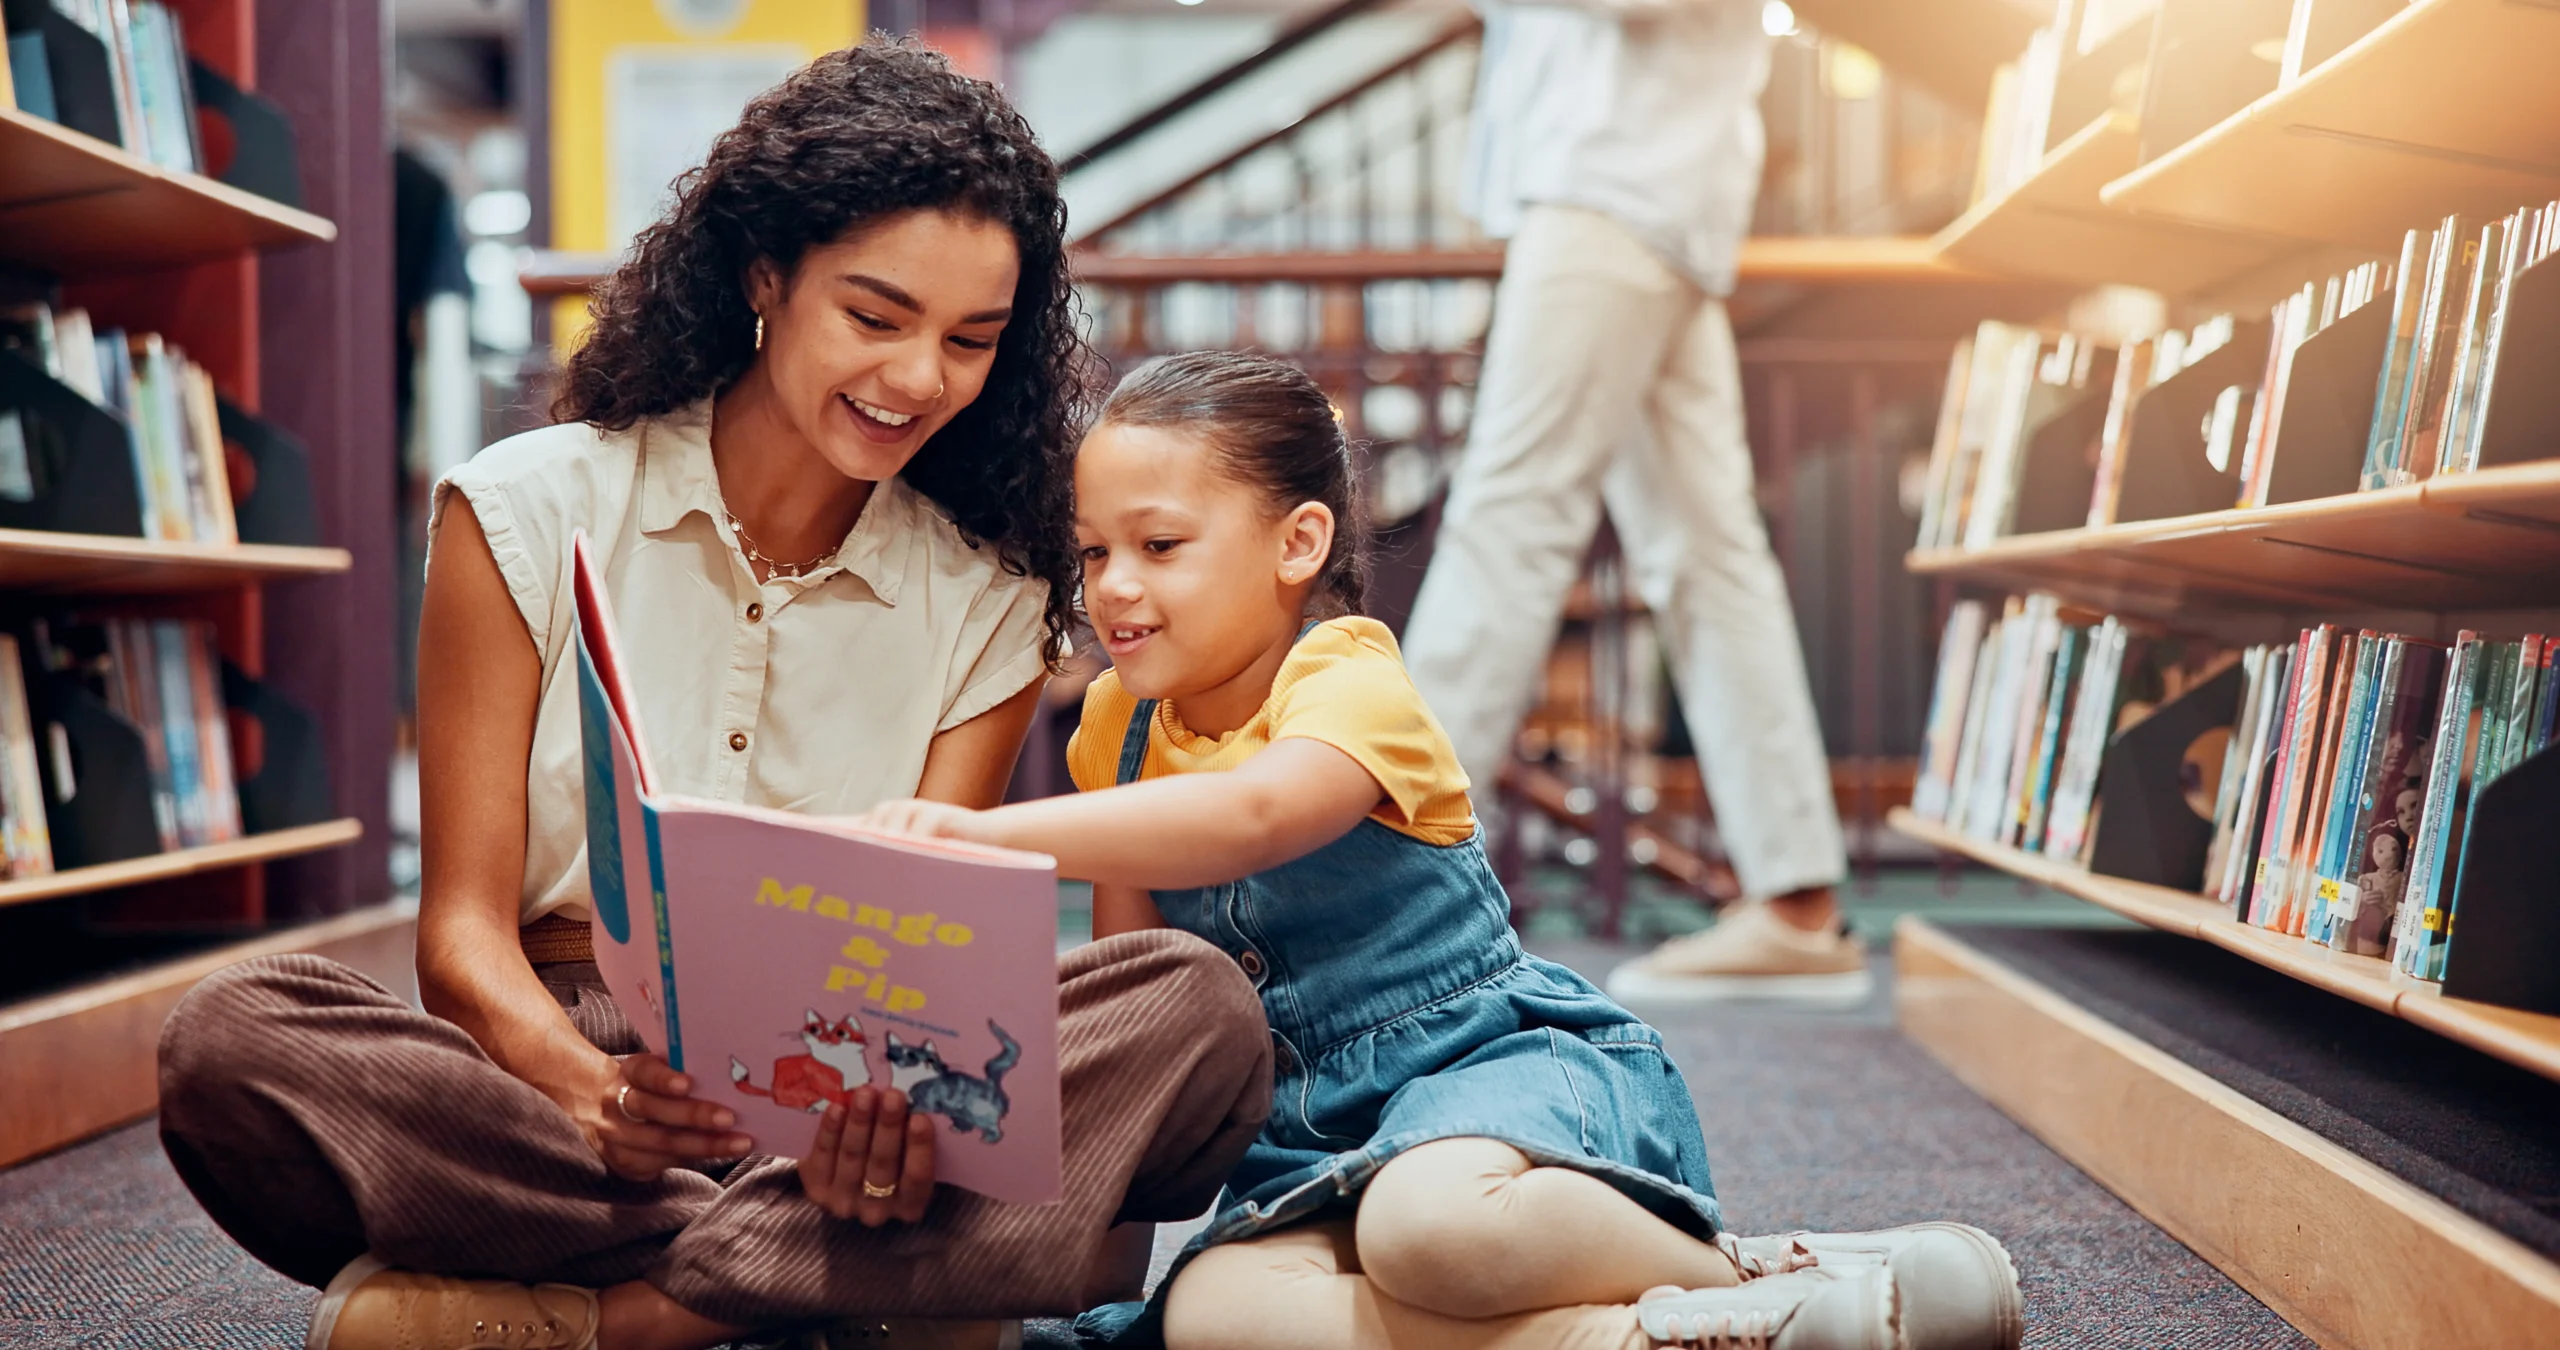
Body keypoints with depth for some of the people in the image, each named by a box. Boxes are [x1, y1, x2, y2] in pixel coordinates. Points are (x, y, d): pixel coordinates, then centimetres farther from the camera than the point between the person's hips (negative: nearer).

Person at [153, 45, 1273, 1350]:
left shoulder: (988, 605, 6)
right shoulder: (526, 512, 1)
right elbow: (464, 927, -5)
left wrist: (889, 1110, -28)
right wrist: (593, 1094, -28)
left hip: (833, 1104, 2)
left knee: (1198, 1007, -25)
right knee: (231, 1036, -30)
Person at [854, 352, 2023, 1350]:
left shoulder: (1349, 680, -11)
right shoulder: (1120, 729, 11)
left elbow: (1250, 816, -35)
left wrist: (991, 832, -44)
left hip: (1495, 1053, -6)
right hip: (1314, 1132, 6)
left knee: (1431, 1221, -41)